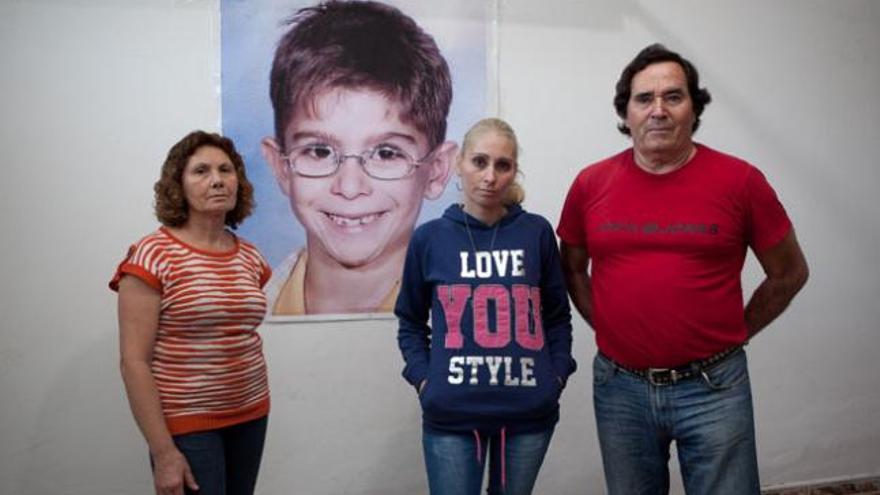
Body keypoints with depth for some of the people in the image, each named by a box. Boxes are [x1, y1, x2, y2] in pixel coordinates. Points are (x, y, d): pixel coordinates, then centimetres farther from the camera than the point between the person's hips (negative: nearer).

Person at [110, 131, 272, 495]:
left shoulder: (250, 257, 4)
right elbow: (133, 361, -14)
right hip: (186, 425, -5)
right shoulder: (153, 255, -12)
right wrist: (163, 452, -17)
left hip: (250, 416, 5)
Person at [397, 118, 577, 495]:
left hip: (529, 411, 1)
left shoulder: (537, 233, 0)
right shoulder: (429, 238, -1)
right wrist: (423, 379, -2)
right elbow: (411, 322, 9)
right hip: (451, 414, -1)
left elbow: (557, 315, 9)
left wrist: (557, 375, -1)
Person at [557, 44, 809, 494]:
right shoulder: (591, 184, -1)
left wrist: (731, 335, 3)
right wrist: (608, 327, 6)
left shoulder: (739, 179, -7)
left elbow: (789, 273, 4)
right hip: (619, 388, 2)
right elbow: (571, 268, 13)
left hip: (713, 388, -2)